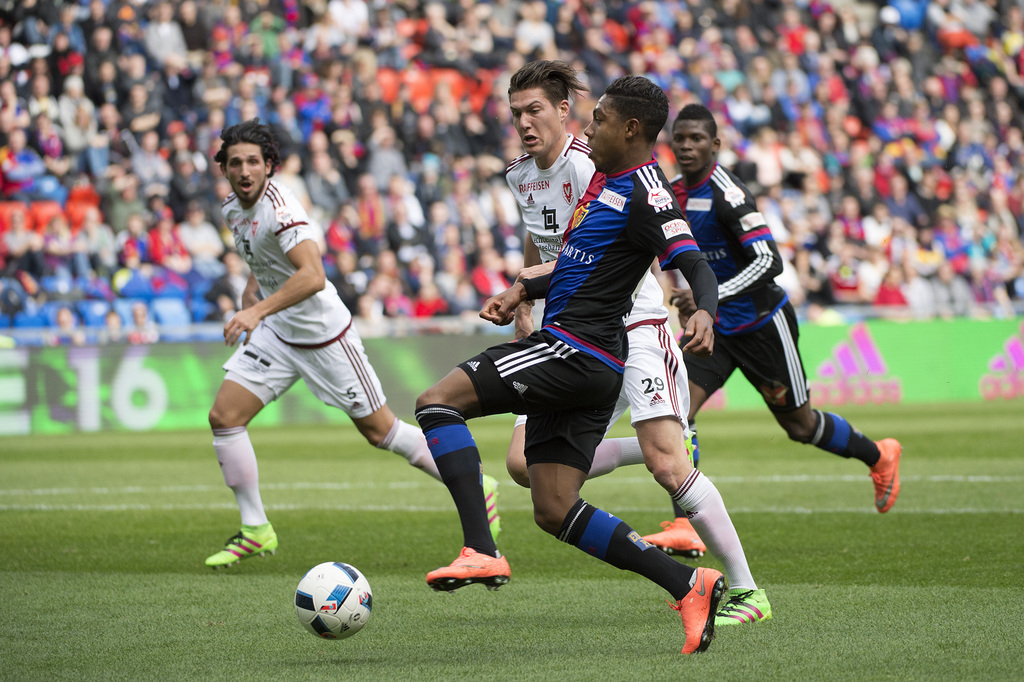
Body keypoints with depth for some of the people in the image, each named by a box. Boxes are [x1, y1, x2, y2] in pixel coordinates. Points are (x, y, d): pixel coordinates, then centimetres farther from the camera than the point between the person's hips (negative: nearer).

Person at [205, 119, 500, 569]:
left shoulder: (279, 207, -24)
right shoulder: (233, 209, 2)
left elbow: (312, 276, -37)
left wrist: (258, 310, -44)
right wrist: (250, 297, 8)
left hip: (323, 333, -8)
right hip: (275, 333, 8)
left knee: (379, 431, 2)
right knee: (223, 417, -6)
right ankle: (255, 531, 4)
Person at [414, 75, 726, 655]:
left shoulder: (645, 192, -10)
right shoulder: (605, 179, 20)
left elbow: (697, 265, -21)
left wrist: (705, 313, -41)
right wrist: (521, 291, 17)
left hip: (576, 349, -10)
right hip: (581, 366, 10)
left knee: (438, 401, -15)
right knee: (554, 512, 7)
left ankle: (482, 552, -25)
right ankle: (688, 585, 4)